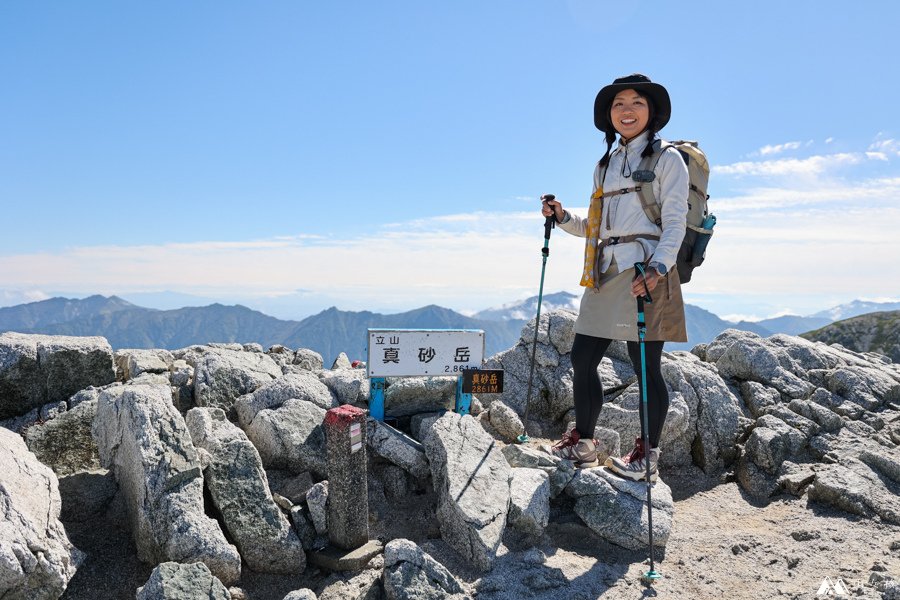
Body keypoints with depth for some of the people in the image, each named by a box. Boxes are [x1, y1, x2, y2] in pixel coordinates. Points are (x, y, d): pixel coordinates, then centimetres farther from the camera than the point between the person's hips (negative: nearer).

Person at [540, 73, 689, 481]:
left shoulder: (667, 160, 3)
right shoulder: (605, 165, 22)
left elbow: (675, 222, -7)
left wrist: (659, 267, -21)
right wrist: (563, 219, 8)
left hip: (644, 273, -6)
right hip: (604, 274, 6)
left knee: (644, 365, -3)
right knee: (582, 357, 5)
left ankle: (647, 455, 12)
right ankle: (582, 442, 20)